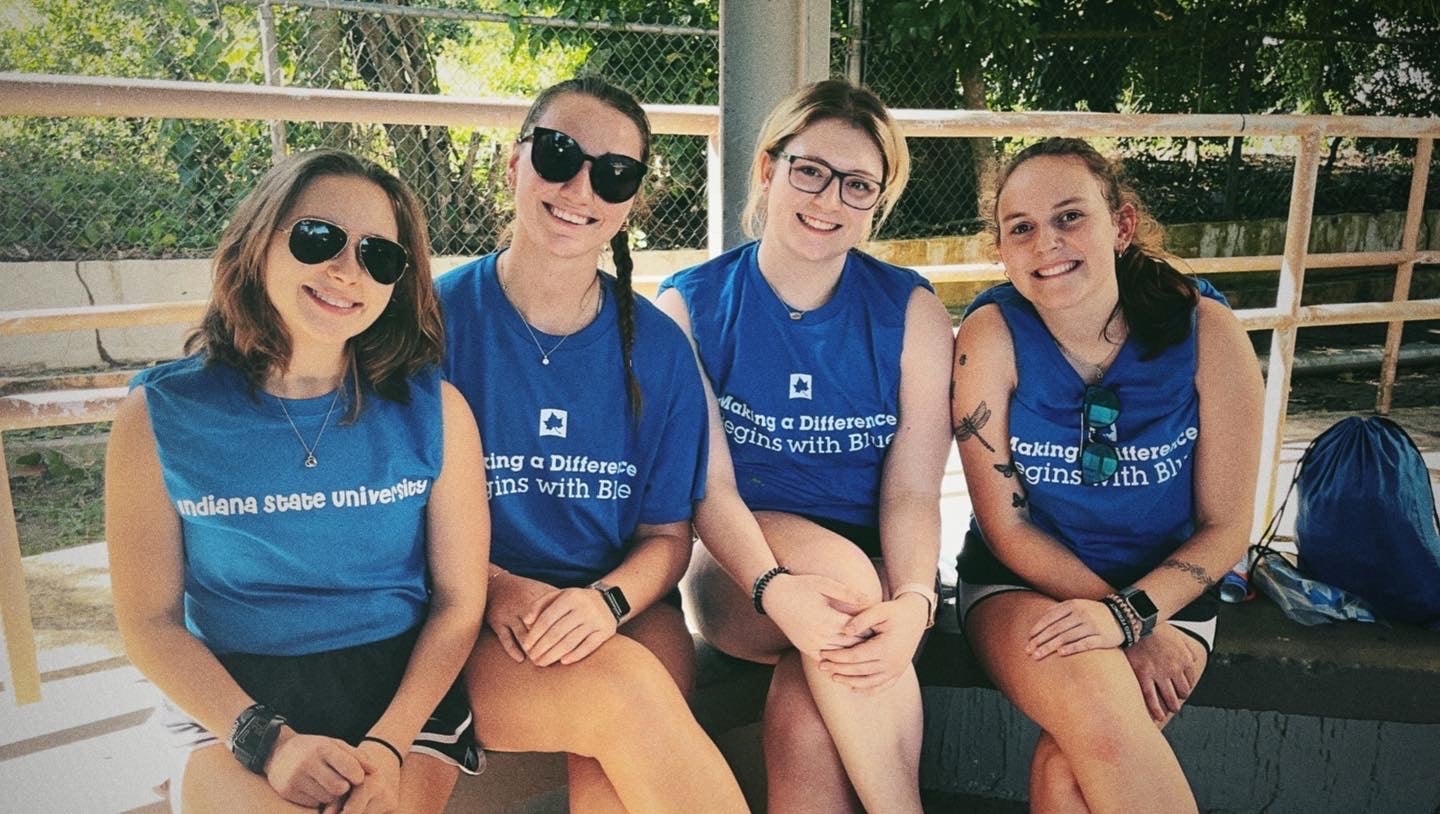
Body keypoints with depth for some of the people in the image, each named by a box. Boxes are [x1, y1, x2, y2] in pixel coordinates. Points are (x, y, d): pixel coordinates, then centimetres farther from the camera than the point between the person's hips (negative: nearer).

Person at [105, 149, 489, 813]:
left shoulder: (435, 410, -7)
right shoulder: (159, 414, -6)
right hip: (228, 702, 0)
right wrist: (267, 738, -14)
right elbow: (150, 621, -3)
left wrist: (387, 747, -15)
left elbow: (458, 601, -4)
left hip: (402, 692, 1)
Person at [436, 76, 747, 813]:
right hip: (471, 633, -1)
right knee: (626, 690, -30)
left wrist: (607, 600, -15)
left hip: (623, 614, 2)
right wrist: (495, 588, -19)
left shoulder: (657, 349, 2)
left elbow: (667, 533, 6)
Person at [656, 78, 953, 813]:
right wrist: (775, 588, -29)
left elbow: (912, 490, -7)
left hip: (875, 572, 0)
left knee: (806, 722, -30)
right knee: (834, 559, -33)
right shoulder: (690, 307, -2)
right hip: (740, 565, 0)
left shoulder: (911, 310, 0)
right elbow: (711, 485, -10)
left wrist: (913, 603, -27)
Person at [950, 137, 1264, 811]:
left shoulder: (1205, 330, -12)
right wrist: (1138, 636, -16)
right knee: (1103, 725, -30)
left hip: (1164, 588, 0)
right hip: (1021, 584, 0)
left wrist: (1130, 614, -23)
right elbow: (1007, 528, -10)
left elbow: (1225, 527, -6)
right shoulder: (991, 333, -14)